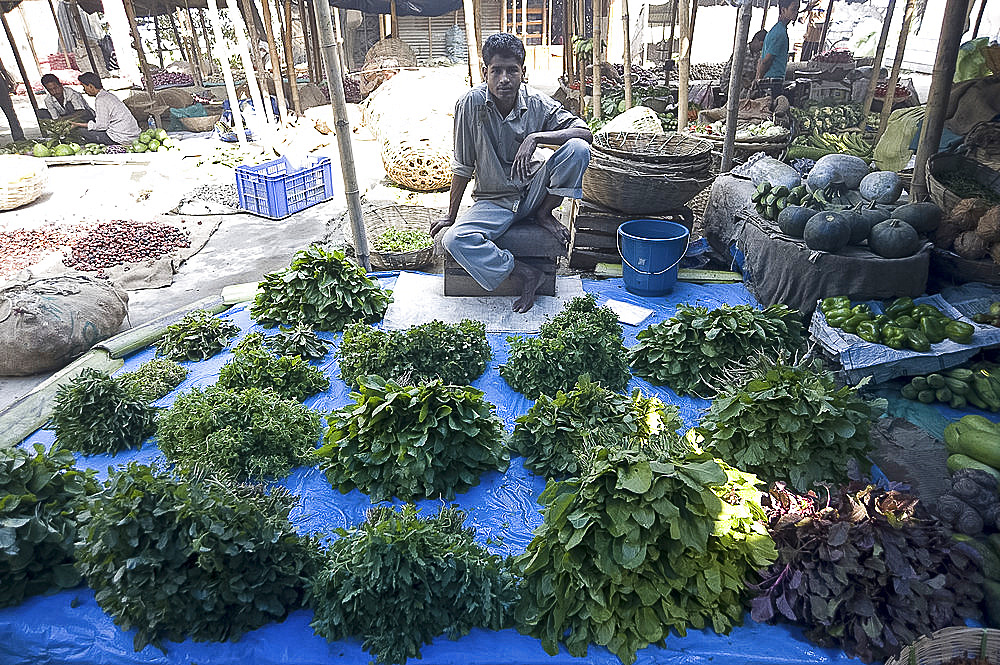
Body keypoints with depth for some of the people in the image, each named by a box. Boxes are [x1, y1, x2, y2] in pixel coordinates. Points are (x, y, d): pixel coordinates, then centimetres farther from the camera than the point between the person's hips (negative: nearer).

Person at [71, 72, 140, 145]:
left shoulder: (100, 100, -14)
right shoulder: (108, 95, 14)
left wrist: (81, 125, -3)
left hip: (122, 138, -9)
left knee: (83, 133, -4)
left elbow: (102, 126, -15)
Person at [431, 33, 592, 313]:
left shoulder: (538, 104, -10)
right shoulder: (471, 103, -14)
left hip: (532, 192, 1)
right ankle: (524, 273, -16)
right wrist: (451, 216, -3)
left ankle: (544, 214, -3)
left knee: (577, 148, -24)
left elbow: (585, 132, -18)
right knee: (454, 240, -29)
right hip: (494, 201, 0)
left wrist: (535, 137, -31)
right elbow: (462, 166, -7)